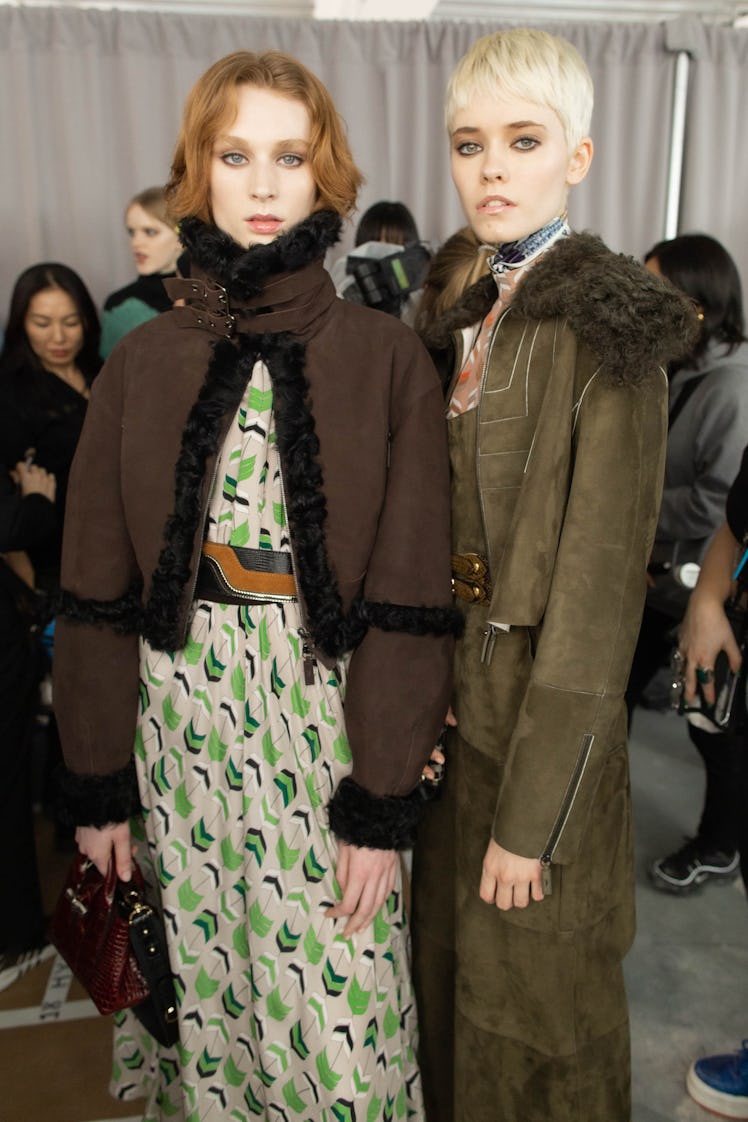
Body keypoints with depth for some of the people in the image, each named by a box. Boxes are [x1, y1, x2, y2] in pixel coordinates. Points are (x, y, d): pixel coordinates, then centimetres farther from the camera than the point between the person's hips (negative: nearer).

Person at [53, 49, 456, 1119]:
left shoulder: (390, 362, -4)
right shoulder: (142, 364, 2)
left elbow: (410, 598, -7)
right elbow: (97, 592, 4)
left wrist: (385, 805, -8)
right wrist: (98, 784, 4)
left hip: (329, 725, -2)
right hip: (179, 723, 2)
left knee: (337, 1023, 8)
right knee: (202, 994, 17)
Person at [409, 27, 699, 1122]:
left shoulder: (602, 330, -16)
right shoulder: (467, 312, 7)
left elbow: (599, 581, -19)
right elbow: (436, 526, 9)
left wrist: (533, 814, -17)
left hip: (543, 703, -7)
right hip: (454, 685, 7)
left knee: (530, 979, 14)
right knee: (452, 942, 26)